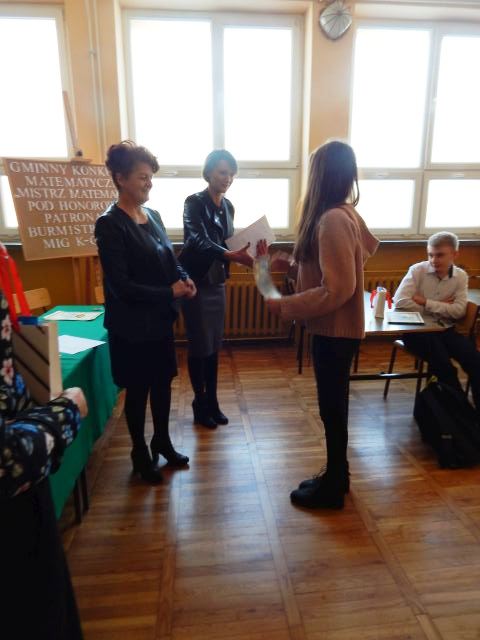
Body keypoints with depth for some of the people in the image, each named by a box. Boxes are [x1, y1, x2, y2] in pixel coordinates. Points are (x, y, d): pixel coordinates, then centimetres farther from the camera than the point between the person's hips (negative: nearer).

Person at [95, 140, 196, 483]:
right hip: (132, 325, -7)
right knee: (138, 390, 9)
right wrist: (170, 292, -19)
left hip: (161, 318, 7)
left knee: (163, 383, 17)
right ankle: (141, 454, 30)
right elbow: (121, 285, -21)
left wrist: (184, 278, -7)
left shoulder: (153, 215, 7)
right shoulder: (109, 225, -16)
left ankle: (162, 442, 38)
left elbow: (169, 259, 14)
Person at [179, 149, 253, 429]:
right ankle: (200, 405, 19)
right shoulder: (194, 203, -13)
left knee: (215, 346, 12)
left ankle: (212, 402, 25)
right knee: (200, 346, 2)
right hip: (196, 283, -6)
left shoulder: (228, 206, 10)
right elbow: (199, 241, -30)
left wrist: (244, 252, -5)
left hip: (217, 282, 7)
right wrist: (233, 256, -45)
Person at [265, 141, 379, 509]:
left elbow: (338, 289, -26)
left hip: (335, 330, -10)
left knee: (332, 407, 5)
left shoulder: (332, 220, -22)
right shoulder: (345, 214, 8)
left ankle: (332, 488, 25)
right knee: (334, 405, 19)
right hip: (336, 327, 10)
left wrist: (285, 306, -20)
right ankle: (337, 476, 37)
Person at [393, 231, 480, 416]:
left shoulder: (461, 276, 4)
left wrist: (426, 302, -14)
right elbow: (400, 302, -18)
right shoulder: (417, 270, -7)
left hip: (445, 329, 4)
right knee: (442, 362, -25)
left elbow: (459, 311, -6)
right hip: (417, 329, -4)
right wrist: (440, 307, -10)